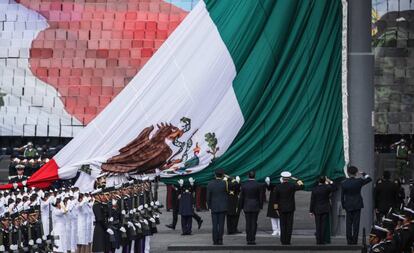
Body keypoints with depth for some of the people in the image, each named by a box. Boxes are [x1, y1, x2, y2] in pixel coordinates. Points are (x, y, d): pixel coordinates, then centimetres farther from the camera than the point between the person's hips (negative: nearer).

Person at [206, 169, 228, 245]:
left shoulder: (210, 184, -4)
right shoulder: (224, 183, -9)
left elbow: (208, 196, -2)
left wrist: (209, 206, 8)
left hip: (214, 207, 1)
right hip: (223, 207, -1)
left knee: (215, 225, 5)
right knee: (221, 224, 1)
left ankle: (215, 241, 2)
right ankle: (220, 240, -3)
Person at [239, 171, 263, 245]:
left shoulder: (244, 185, -2)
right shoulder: (258, 185, -6)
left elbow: (241, 197, 2)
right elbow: (260, 197, -4)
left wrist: (241, 207, 10)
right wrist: (260, 206, 5)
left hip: (246, 207, 1)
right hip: (255, 207, -1)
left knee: (248, 223, 6)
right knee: (254, 223, 0)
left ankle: (248, 239, 5)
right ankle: (252, 239, -4)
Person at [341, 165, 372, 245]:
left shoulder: (344, 183, -5)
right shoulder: (359, 181, -10)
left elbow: (342, 196, 1)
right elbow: (369, 179, 4)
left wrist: (343, 205, 11)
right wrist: (363, 174, 16)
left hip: (348, 205, 1)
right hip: (357, 205, -1)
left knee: (349, 223, 7)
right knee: (356, 223, 2)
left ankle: (349, 240, 6)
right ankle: (355, 240, 0)